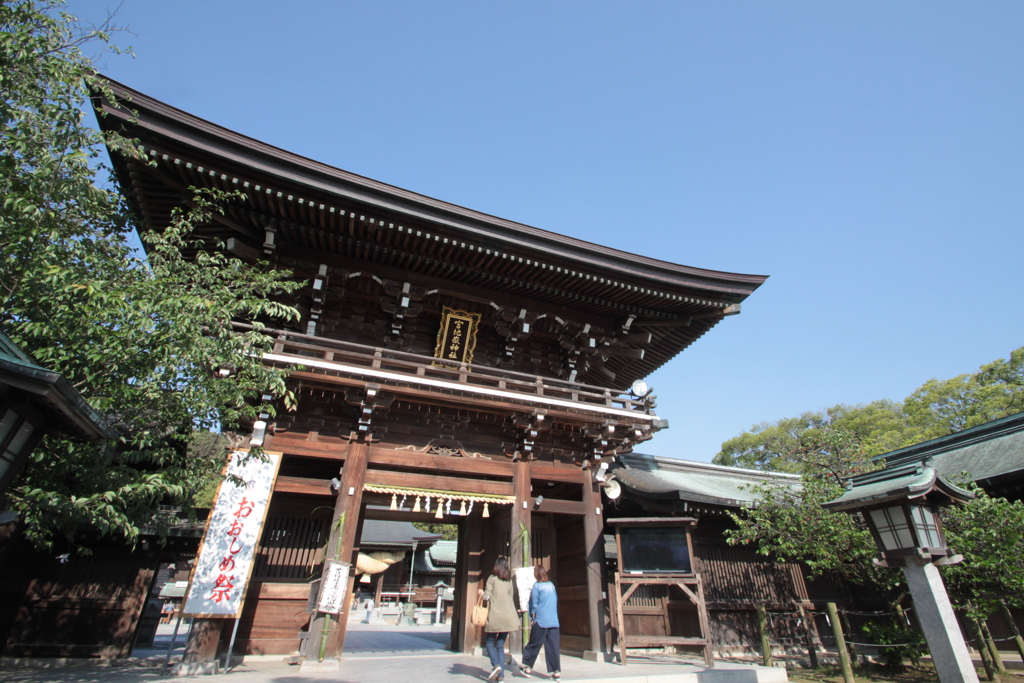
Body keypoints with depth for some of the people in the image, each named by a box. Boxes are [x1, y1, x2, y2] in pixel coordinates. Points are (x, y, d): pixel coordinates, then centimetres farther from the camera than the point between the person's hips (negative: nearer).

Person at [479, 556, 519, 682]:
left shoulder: (492, 578, -4)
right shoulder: (509, 580, 11)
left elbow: (487, 597, -7)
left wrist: (482, 592, 11)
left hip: (495, 615, -5)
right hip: (508, 616, 5)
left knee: (489, 642, 10)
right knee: (500, 645, 11)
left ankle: (496, 665, -10)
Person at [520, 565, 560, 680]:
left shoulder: (537, 586, -5)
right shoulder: (551, 585, 9)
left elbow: (534, 605, -5)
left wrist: (532, 619, 5)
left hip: (540, 621, -4)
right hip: (554, 621, 4)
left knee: (534, 644, 8)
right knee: (553, 646, 5)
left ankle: (527, 667, 18)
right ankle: (556, 672, 3)